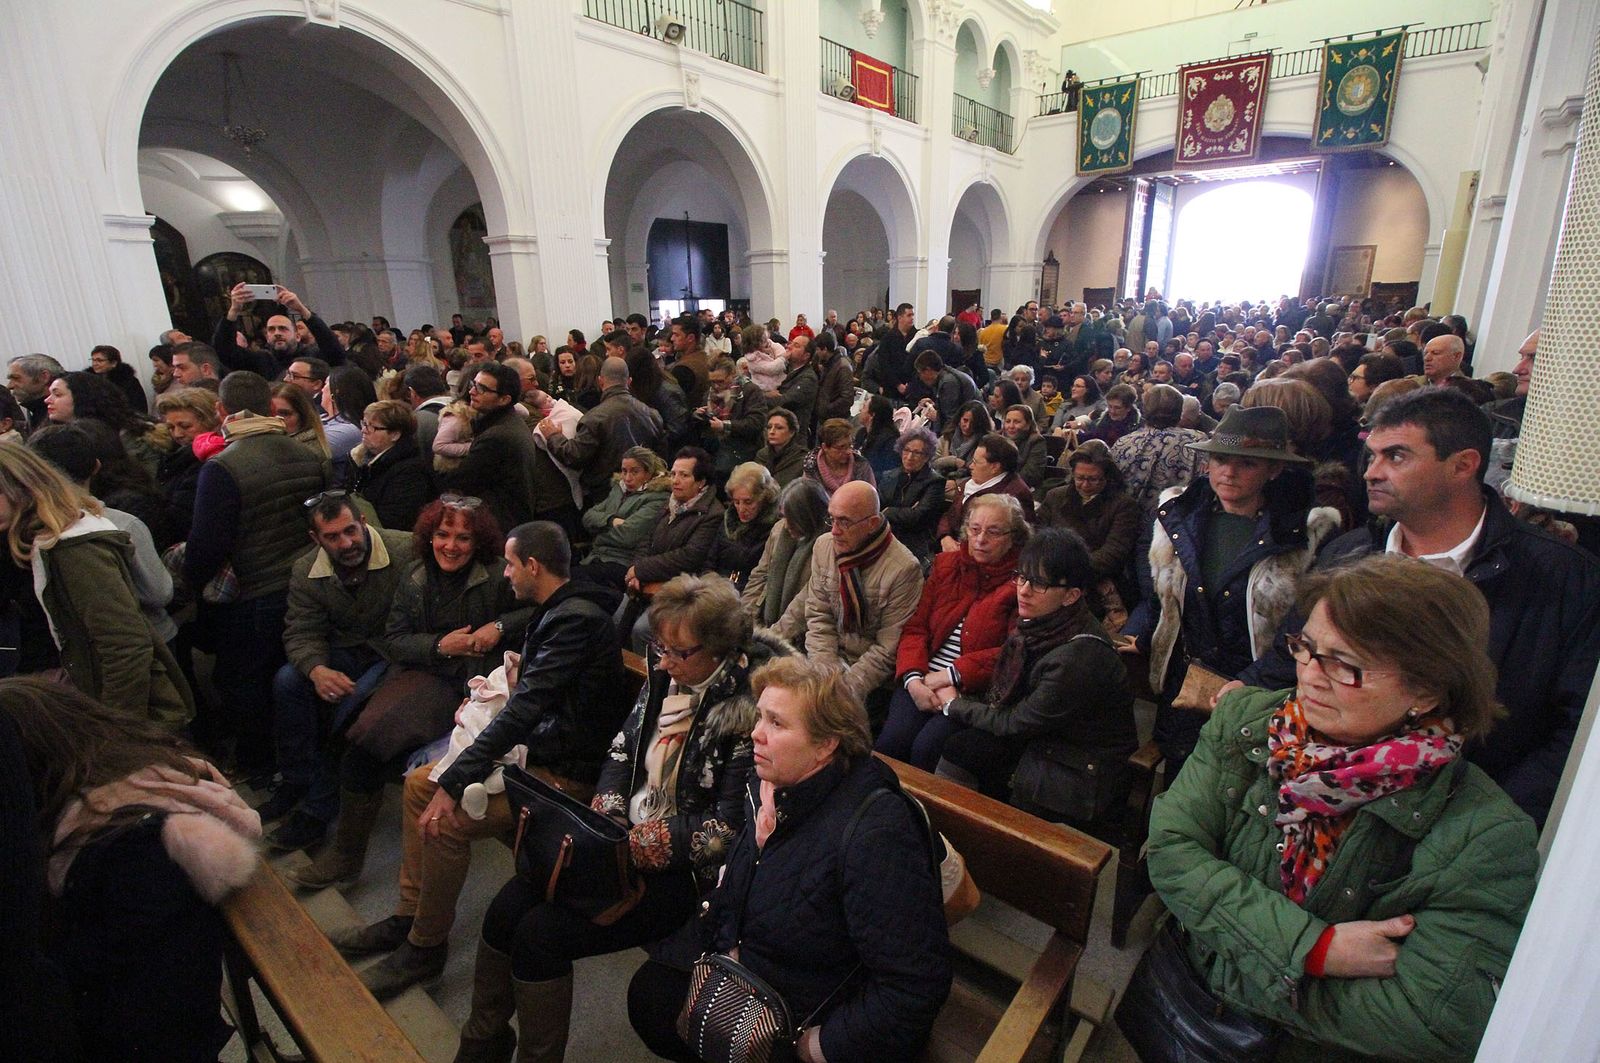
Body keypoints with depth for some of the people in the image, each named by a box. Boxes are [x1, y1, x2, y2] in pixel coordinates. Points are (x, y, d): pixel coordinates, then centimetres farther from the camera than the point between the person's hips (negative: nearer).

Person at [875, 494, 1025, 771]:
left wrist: (952, 675, -14)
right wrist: (913, 679, -9)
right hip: (923, 680, 3)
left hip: (976, 689, -3)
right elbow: (915, 627, 8)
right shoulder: (946, 565, 14)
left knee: (927, 746, -26)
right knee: (892, 740, -23)